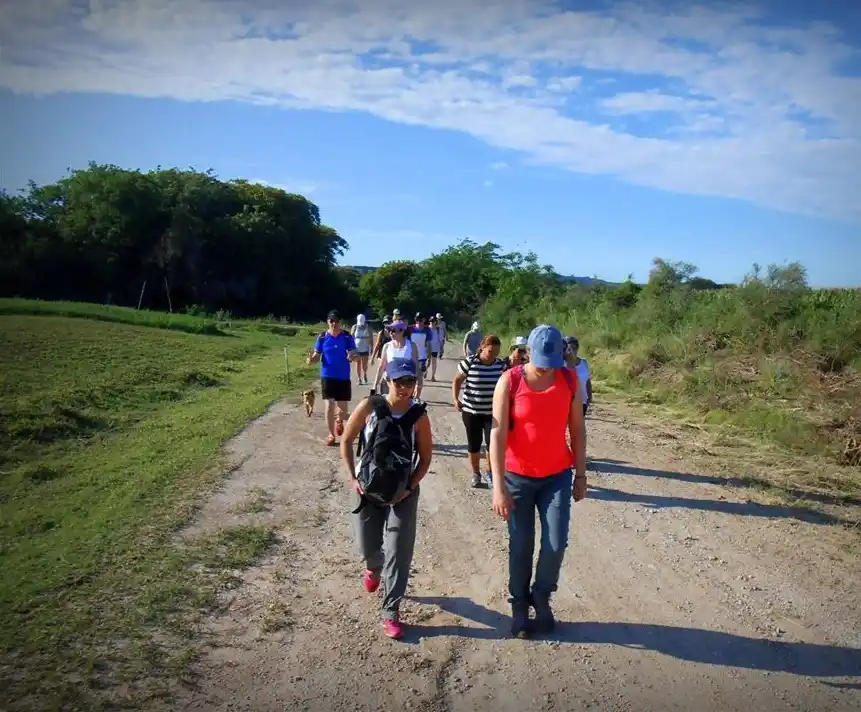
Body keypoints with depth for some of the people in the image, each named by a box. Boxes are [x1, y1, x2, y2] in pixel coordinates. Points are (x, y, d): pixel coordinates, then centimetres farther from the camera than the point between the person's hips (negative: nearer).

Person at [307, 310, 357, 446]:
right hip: (327, 376, 0)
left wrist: (352, 357, -30)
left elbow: (355, 355, -6)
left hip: (343, 377, 0)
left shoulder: (347, 337, -5)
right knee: (329, 406, -2)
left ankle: (339, 421, 43)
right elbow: (317, 356, 1)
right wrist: (311, 359, -21)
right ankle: (331, 434, 13)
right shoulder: (322, 337, -3)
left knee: (343, 407, 7)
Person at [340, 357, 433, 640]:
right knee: (367, 546, 12)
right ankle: (373, 567, 50)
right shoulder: (369, 407, -13)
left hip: (402, 490, -1)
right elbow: (346, 441, -3)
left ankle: (390, 612, 10)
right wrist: (352, 478, -11)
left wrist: (409, 488, -14)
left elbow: (425, 458, -3)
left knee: (398, 551, -4)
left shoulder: (419, 416, -13)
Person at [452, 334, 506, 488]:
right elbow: (457, 380, 0)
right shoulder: (470, 362, -11)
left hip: (493, 412, 1)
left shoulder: (501, 364, -3)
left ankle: (489, 472, 22)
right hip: (471, 411, -1)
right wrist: (455, 399, -11)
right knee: (474, 444, 10)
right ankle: (476, 473, 30)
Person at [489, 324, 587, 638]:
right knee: (521, 547, 7)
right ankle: (519, 604, 28)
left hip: (558, 476, 2)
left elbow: (577, 429, 3)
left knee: (556, 544, -1)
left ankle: (542, 597, 25)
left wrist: (581, 474, 4)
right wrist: (498, 487, -20)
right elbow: (497, 434, -16)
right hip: (518, 477, -2)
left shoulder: (570, 380, -5)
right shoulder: (509, 382, -15)